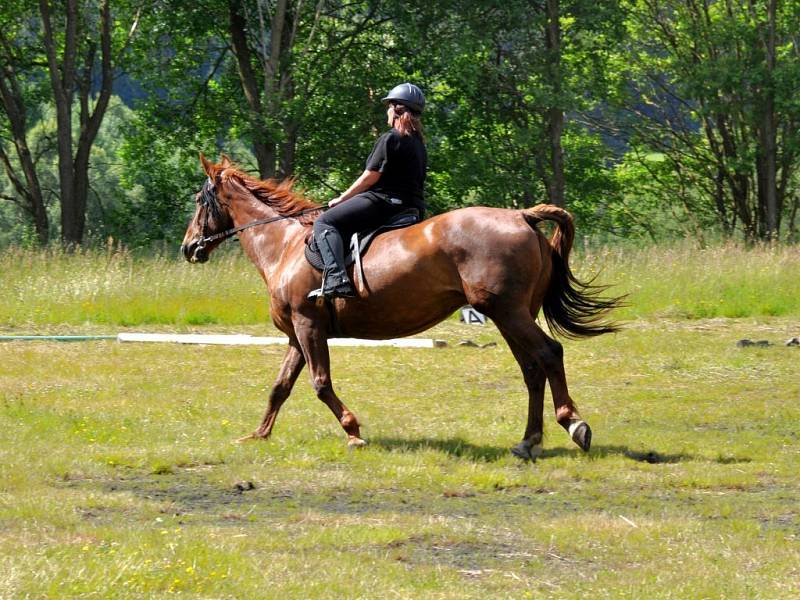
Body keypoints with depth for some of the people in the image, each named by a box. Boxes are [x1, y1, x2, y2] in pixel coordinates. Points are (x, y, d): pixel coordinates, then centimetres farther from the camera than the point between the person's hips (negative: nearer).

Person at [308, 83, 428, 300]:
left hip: (385, 201, -10)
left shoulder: (390, 139, -10)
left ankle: (336, 279, -33)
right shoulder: (418, 143, 17)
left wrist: (342, 199, 1)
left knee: (324, 223, -14)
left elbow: (370, 177, -12)